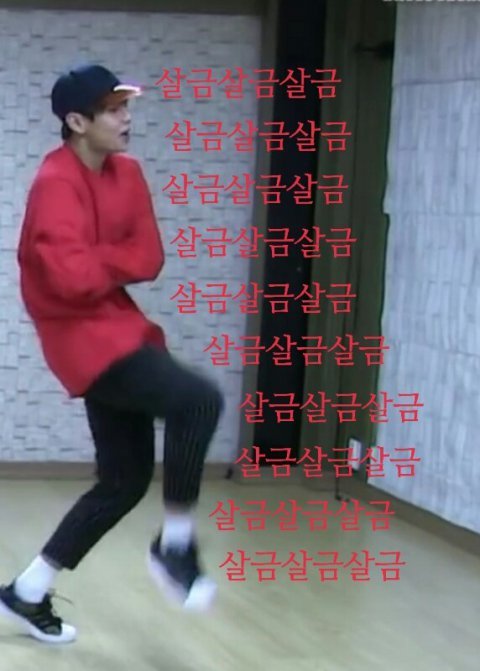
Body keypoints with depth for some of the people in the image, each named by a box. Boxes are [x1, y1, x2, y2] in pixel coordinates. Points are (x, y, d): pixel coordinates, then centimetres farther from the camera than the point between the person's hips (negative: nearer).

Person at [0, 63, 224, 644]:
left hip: (117, 329, 9)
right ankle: (175, 543, -7)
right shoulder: (56, 183, -18)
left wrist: (100, 262, -15)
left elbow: (150, 258, 2)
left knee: (125, 480, 12)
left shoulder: (126, 172, 8)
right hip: (83, 337, -9)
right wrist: (118, 261, -10)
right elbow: (71, 276, -28)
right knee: (199, 400, -26)